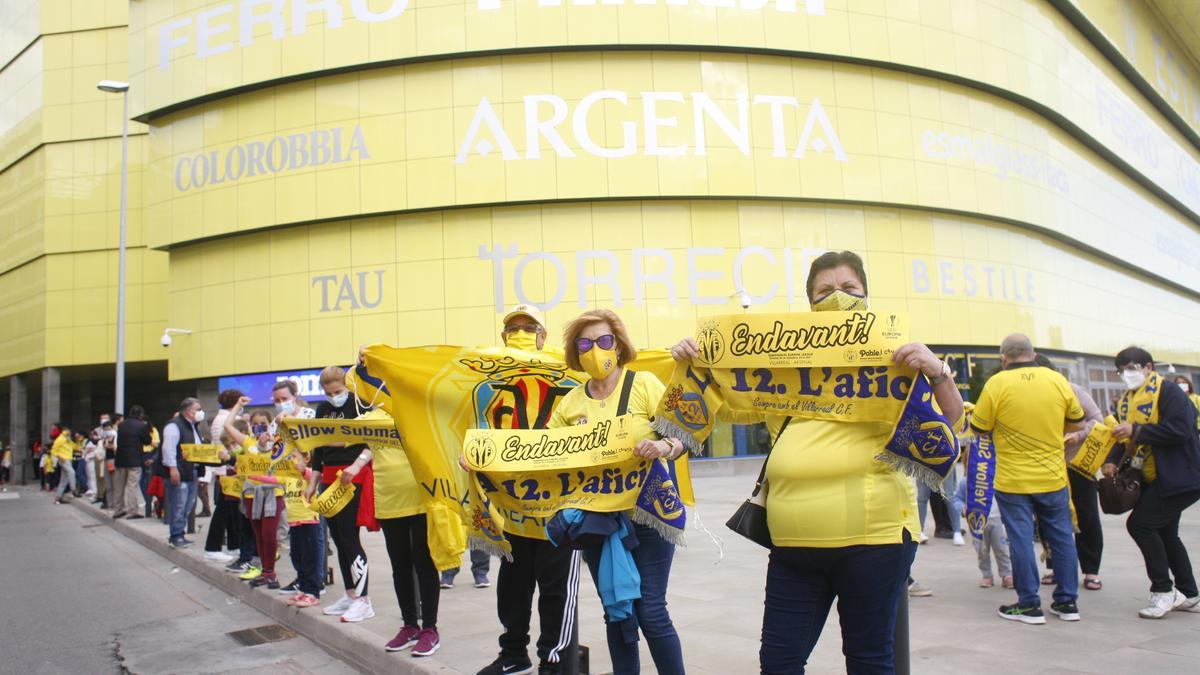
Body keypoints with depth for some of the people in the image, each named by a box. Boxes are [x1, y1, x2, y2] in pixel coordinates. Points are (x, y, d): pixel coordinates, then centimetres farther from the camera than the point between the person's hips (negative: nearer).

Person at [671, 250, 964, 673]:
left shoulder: (892, 357, 3)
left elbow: (949, 421, -3)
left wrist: (936, 373, -22)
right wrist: (693, 363, -2)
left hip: (873, 537, -3)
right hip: (792, 545, 4)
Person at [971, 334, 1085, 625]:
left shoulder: (997, 383, -11)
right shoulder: (1058, 380, -1)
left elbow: (979, 429, -6)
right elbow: (1077, 423, 9)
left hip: (1013, 480, -3)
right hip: (1053, 477, 3)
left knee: (1021, 540, 4)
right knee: (1062, 537, 14)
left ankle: (1029, 605, 9)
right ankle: (1067, 602, 22)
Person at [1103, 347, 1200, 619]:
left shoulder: (1167, 390, -14)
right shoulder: (1126, 401, 12)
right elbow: (1124, 438, 12)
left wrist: (1136, 430, -25)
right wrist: (1111, 460, -6)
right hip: (1156, 480, 10)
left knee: (1140, 524, -14)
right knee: (1164, 533, 16)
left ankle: (1164, 591, -3)